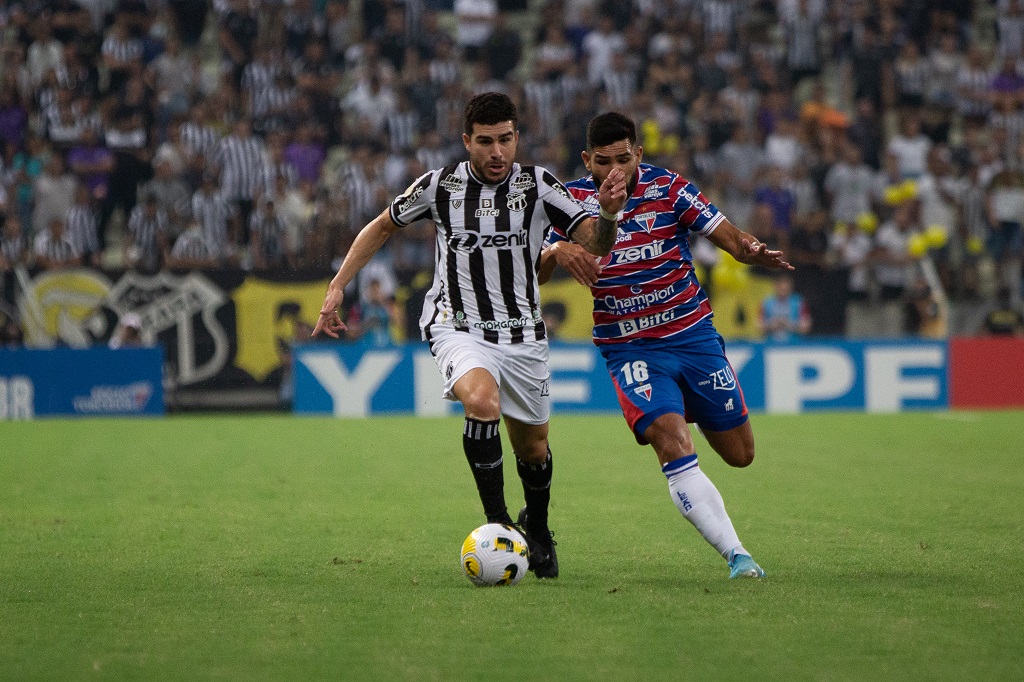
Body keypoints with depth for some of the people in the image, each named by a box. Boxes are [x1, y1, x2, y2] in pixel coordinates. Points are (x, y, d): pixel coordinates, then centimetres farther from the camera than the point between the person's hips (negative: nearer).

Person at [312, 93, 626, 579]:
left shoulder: (537, 186, -5)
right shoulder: (440, 186, -5)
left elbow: (594, 244, -12)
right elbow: (382, 227, 11)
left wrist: (608, 213, -34)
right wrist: (337, 287, 6)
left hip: (523, 333, 2)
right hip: (458, 327, -2)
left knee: (532, 447, 13)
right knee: (482, 401, -33)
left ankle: (537, 528, 45)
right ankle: (497, 523, -23)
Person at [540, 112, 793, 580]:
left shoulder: (668, 187, -6)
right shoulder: (574, 199, -5)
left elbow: (728, 236, -10)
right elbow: (533, 274, -8)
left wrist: (752, 251, -34)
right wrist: (555, 251, -31)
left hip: (693, 334, 2)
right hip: (630, 348, -2)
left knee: (739, 453, 9)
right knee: (671, 440, -26)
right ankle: (736, 556, -28)